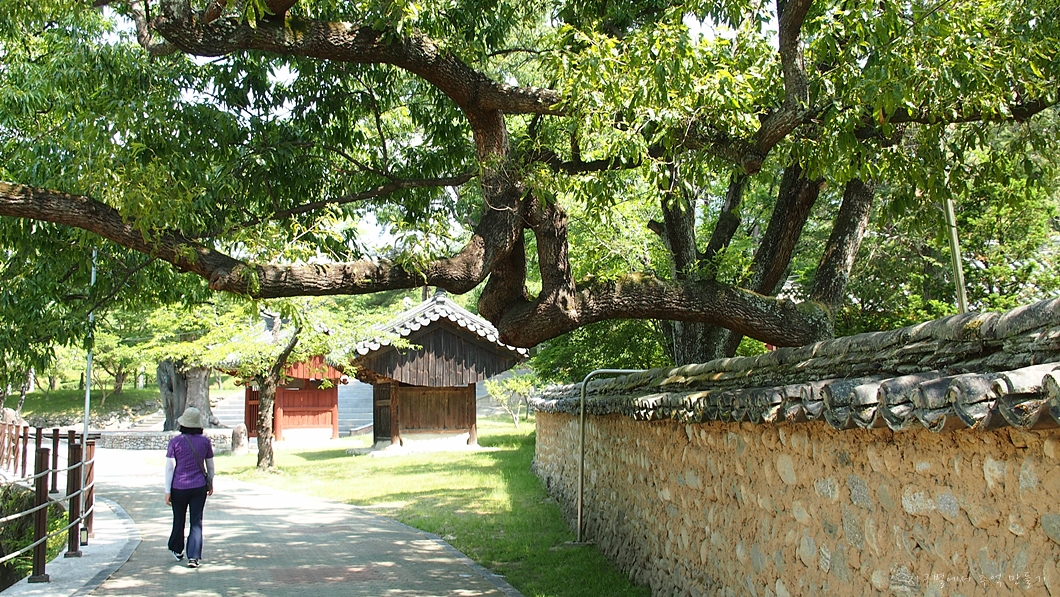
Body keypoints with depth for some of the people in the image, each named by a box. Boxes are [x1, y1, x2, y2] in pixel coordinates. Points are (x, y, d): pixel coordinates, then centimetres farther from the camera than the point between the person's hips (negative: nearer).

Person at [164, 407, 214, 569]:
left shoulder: (175, 442, -8)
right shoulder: (205, 441, -3)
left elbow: (169, 468, -8)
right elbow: (210, 466, 6)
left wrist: (167, 491, -3)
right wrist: (211, 484, 20)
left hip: (179, 487, 0)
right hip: (199, 487, 0)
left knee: (178, 520, 18)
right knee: (196, 521, 3)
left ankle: (177, 550, 37)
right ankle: (193, 557, -5)